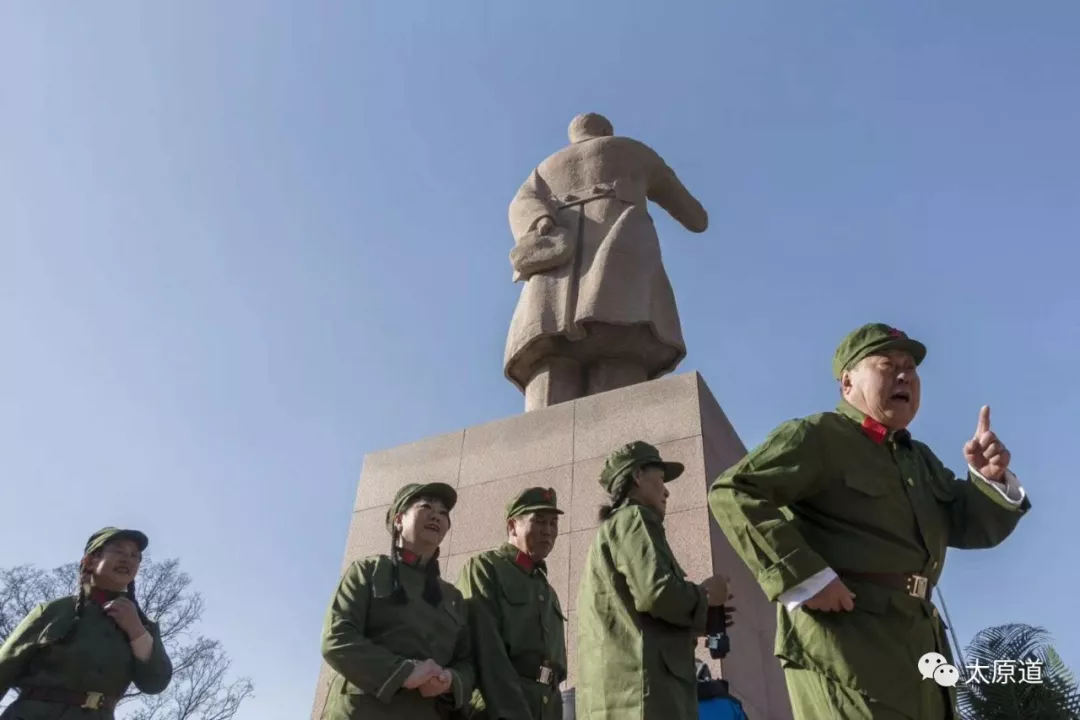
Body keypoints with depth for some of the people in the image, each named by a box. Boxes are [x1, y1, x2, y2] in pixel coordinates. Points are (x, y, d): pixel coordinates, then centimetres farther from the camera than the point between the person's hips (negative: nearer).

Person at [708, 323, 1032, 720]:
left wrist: (991, 479, -5)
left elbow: (970, 526, 16)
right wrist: (802, 577, -25)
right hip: (841, 633, -9)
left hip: (917, 639, 9)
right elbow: (730, 493, -19)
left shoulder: (919, 458, 21)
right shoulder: (816, 436, -8)